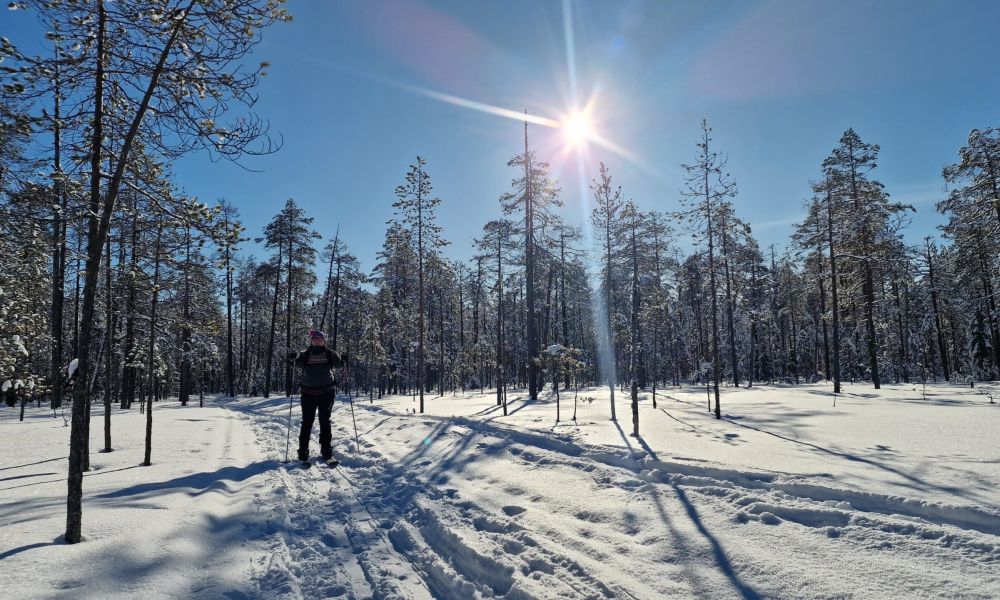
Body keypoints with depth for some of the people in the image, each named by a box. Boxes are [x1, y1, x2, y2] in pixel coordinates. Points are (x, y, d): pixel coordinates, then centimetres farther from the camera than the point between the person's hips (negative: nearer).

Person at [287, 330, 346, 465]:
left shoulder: (330, 354, 3)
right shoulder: (305, 354, 4)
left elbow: (338, 363, -3)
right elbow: (298, 362, -6)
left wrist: (343, 359, -25)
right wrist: (292, 358, -27)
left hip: (326, 392, 0)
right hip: (308, 393, 0)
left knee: (325, 422, 5)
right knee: (307, 423, 1)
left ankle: (327, 453, 11)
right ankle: (303, 454, 8)